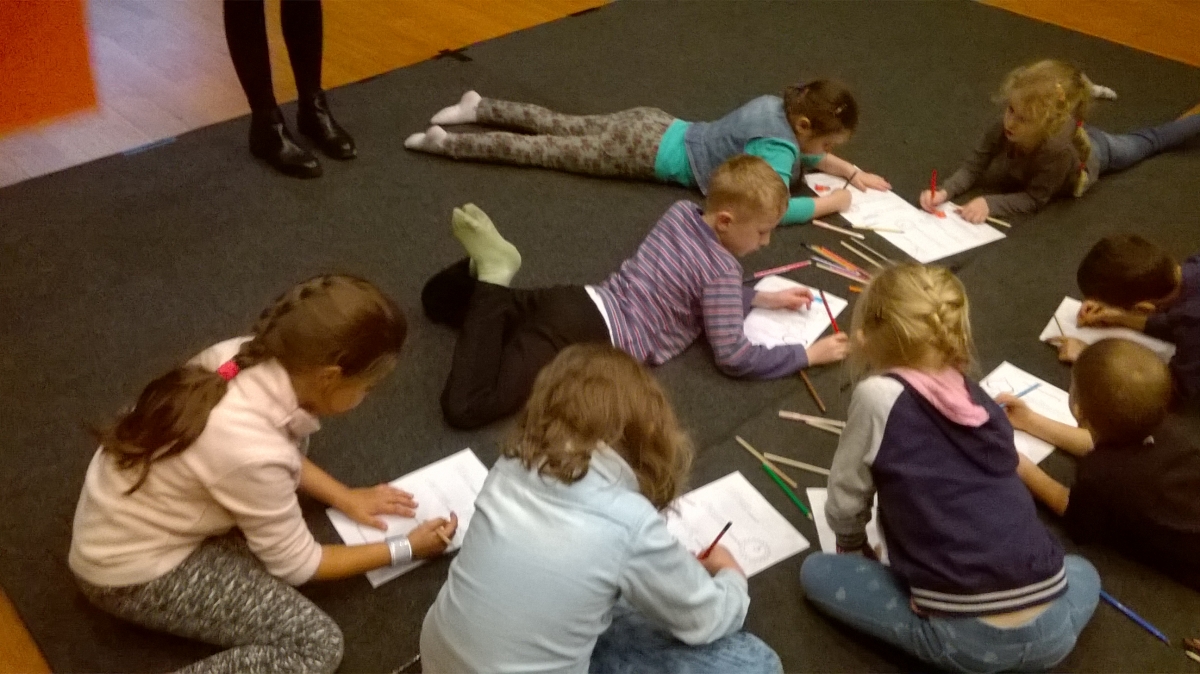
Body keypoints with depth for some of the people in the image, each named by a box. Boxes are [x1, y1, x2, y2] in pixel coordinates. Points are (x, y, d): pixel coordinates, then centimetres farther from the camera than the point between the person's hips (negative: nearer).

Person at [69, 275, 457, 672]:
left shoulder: (240, 356, -16)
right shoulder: (254, 453, -35)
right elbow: (296, 565, -16)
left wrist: (343, 497, 6)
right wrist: (405, 548, -6)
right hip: (132, 572, -8)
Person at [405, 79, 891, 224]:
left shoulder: (777, 105, 2)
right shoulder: (776, 145, -24)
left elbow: (806, 152, 21)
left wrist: (852, 173, 9)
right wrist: (832, 202, -23)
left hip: (655, 125, 8)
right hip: (651, 151, -8)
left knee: (561, 127, 19)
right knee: (544, 149, -2)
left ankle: (479, 108, 29)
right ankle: (446, 142, 2)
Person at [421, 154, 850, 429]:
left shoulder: (681, 212, 15)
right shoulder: (723, 269, -8)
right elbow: (733, 358, -7)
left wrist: (763, 298, 27)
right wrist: (807, 354, 2)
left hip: (577, 302, 8)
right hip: (590, 334, -8)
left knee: (438, 302, 25)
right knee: (465, 408, -26)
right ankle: (493, 276, -23)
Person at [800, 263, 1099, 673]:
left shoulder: (879, 396, -3)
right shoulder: (980, 401, 13)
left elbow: (845, 501, 8)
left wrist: (852, 547, 28)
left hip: (966, 639, -4)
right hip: (1051, 629, 5)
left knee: (816, 573, 16)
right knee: (1082, 571, 39)